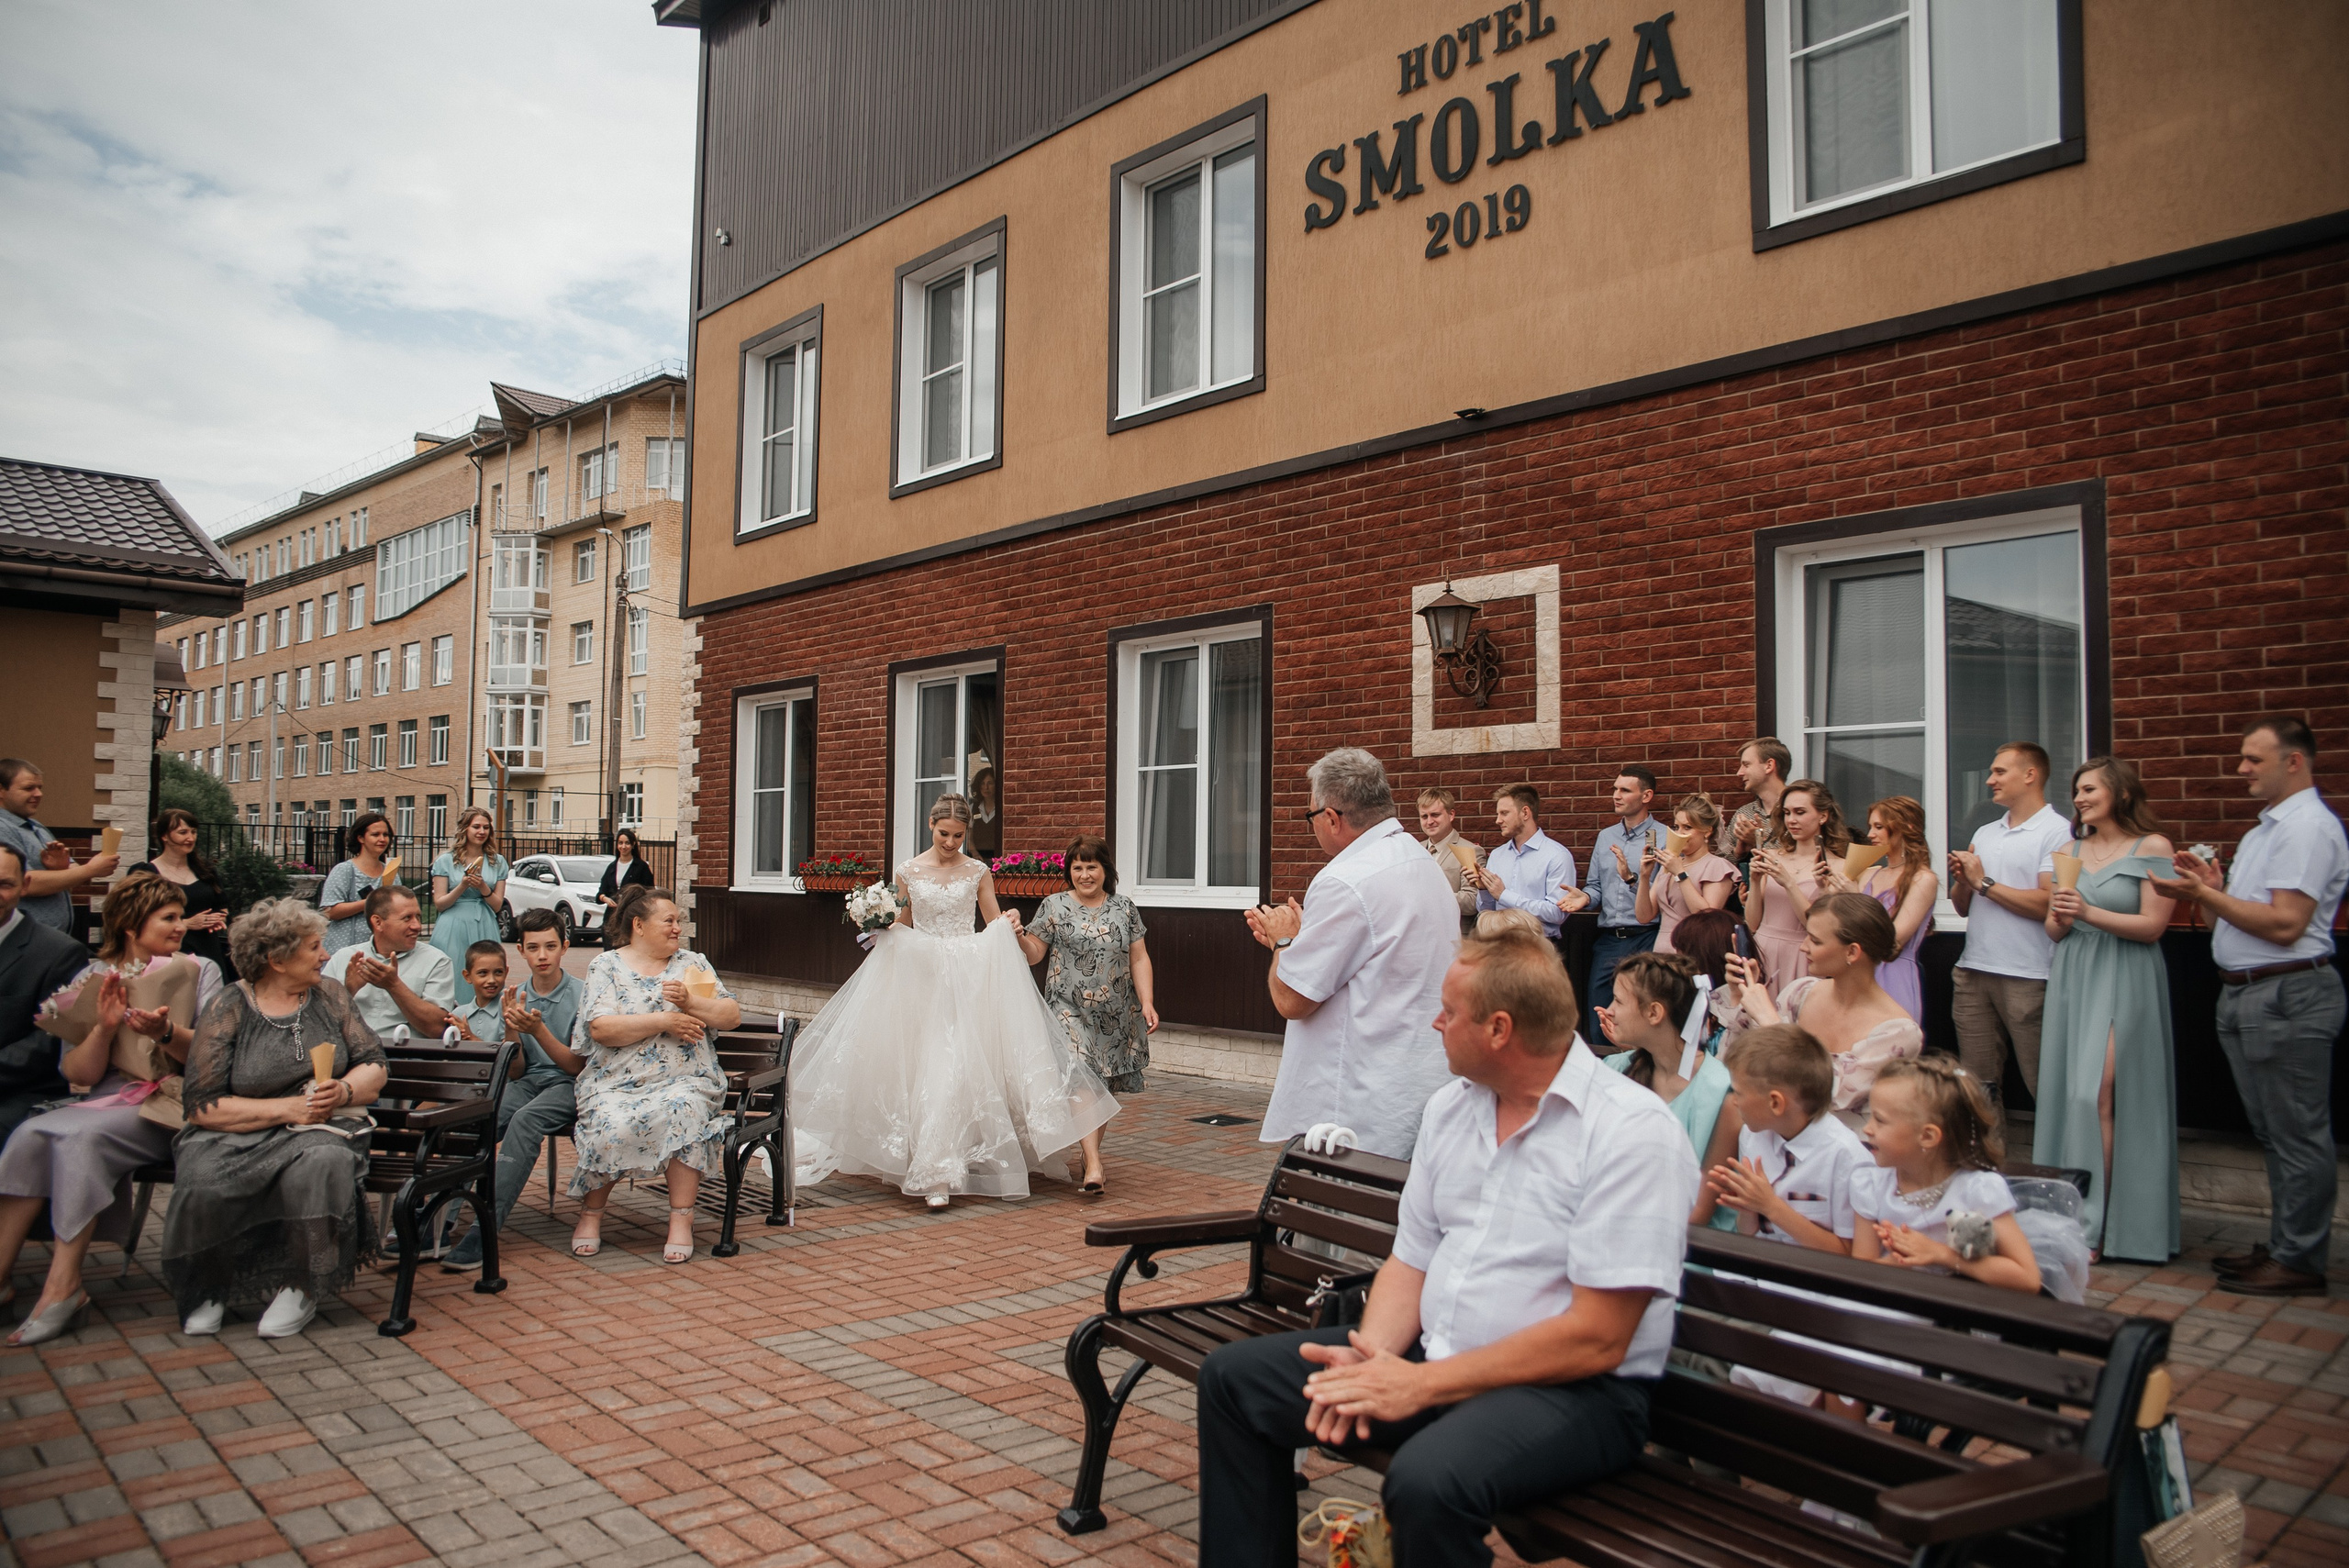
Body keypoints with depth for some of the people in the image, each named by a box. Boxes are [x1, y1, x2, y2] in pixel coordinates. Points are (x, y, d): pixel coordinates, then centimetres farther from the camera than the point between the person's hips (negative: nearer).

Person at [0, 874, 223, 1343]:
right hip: (107, 1101, 3)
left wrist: (165, 1033, -23)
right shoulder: (92, 979, 11)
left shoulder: (199, 971, 8)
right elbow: (79, 1074, 3)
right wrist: (105, 1026, -15)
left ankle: (63, 1284, -24)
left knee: (81, 1137, -29)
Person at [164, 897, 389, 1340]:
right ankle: (211, 1286, -1)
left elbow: (374, 1068, 8)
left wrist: (344, 1090, -14)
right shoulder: (227, 1012, -3)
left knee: (321, 1164, -33)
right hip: (235, 1134, -1)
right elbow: (202, 1105, -10)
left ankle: (300, 1288, -14)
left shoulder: (329, 996, 8)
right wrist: (287, 1108, -18)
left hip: (320, 1127, 1)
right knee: (205, 1183, -32)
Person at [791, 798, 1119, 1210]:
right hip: (922, 976, 0)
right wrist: (879, 929, -8)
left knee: (964, 1066, -8)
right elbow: (899, 929, 13)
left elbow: (997, 925, 11)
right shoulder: (908, 872, 4)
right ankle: (935, 1173, 6)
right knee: (924, 1066, -4)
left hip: (971, 976, 0)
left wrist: (1010, 924, -11)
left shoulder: (978, 872, 5)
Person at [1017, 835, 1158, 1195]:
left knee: (1103, 1087, 9)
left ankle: (1091, 1157, 26)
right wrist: (1019, 936, -18)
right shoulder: (1054, 906, 2)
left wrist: (1147, 1003, -1)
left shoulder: (1124, 908, 8)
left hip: (1116, 1015, 3)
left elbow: (1139, 959, 7)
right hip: (1070, 1010, -3)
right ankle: (1093, 1166, -19)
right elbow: (1034, 954, 2)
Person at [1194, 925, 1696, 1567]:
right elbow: (1411, 1260, 11)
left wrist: (1423, 1383, -20)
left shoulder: (1634, 1132, -17)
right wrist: (1372, 1357, -10)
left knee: (1428, 1479, -36)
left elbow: (1596, 1339, -20)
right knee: (1231, 1377, 1)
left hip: (1571, 1389, -7)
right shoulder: (1451, 1105, 8)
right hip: (1429, 1355, 8)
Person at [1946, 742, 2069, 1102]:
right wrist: (1962, 879, -1)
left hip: (2027, 978, -7)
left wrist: (1984, 882, -8)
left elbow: (2048, 905, -16)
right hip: (1972, 972, 7)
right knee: (1977, 1082, 8)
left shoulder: (2058, 832, -4)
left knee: (2043, 1085, -2)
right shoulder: (1984, 833, 18)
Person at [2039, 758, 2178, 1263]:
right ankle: (2067, 1213, 10)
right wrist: (2059, 919, -7)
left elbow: (2152, 925, -8)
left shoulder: (2152, 847, -1)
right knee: (2068, 1094, 3)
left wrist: (2090, 913, -20)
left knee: (2097, 1095, -11)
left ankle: (2095, 1222, -5)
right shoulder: (2071, 850, 15)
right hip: (2072, 978, 5)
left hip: (2125, 981, -5)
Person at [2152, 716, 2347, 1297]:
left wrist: (2206, 896, -18)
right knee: (2274, 1134, 17)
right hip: (2248, 996, 11)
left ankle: (2298, 1261, 7)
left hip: (2287, 997, -10)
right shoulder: (2267, 828, 18)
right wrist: (2211, 887, 5)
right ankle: (2284, 1245, 27)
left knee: (2297, 1136, -1)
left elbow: (2285, 924, -22)